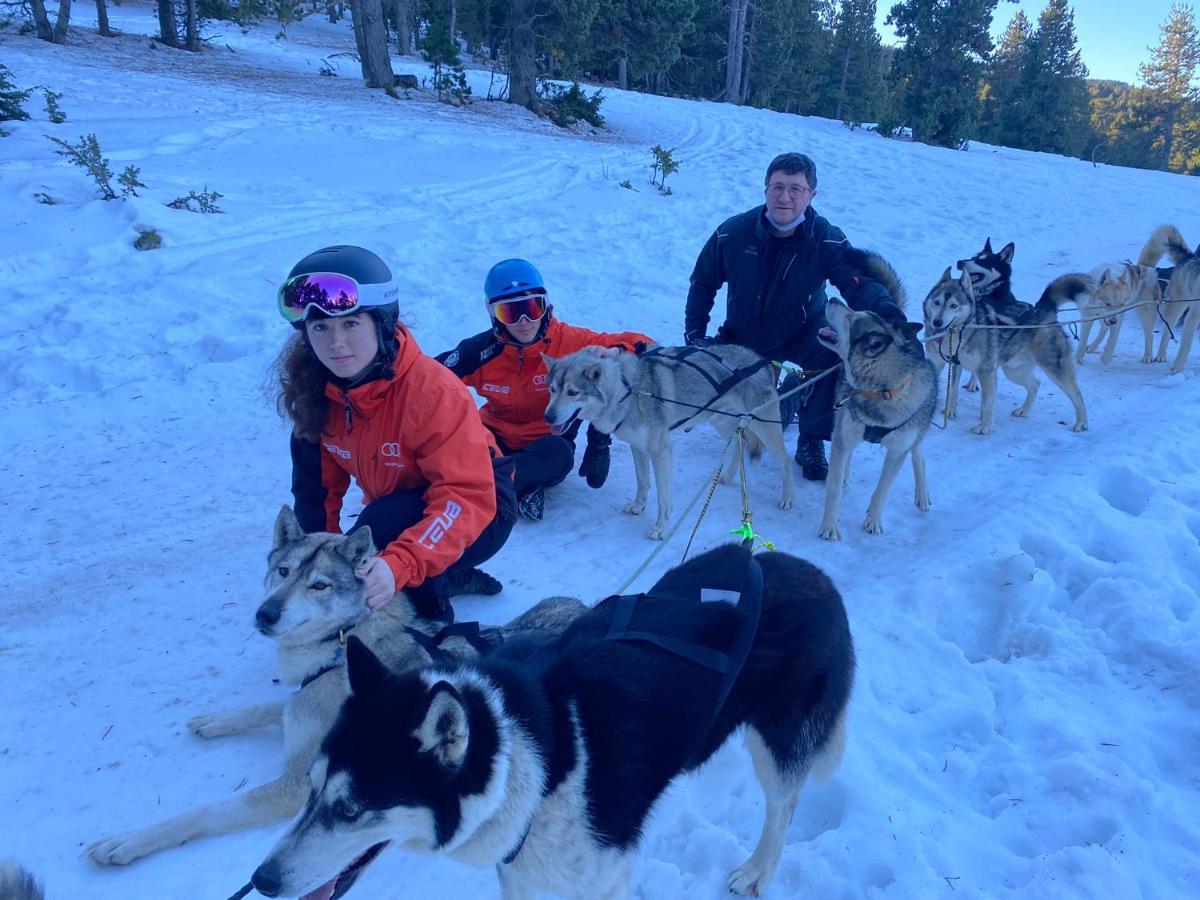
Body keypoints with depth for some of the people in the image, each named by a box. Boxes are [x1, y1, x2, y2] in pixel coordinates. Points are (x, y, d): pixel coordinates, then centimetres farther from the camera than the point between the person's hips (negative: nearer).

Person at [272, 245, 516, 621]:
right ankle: (452, 578, 12)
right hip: (391, 511, 7)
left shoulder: (432, 391, -30)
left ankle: (432, 613, -6)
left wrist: (399, 565, -48)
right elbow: (316, 489, 1)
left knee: (377, 530, -33)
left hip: (480, 512, -7)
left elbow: (467, 498, -36)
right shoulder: (315, 392, -11)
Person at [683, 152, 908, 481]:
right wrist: (694, 333, -9)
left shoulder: (827, 240, -21)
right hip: (742, 335, 2)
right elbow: (702, 283, -3)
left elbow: (859, 283, -33)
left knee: (833, 353, -32)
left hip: (802, 332, -2)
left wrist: (886, 311, -55)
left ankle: (811, 444, -13)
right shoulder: (733, 232, -18)